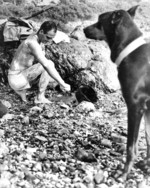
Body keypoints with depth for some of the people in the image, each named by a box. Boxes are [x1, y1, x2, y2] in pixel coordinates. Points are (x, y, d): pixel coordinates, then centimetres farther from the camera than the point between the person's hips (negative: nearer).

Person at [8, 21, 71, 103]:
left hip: (20, 75, 10)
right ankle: (40, 97, -10)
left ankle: (22, 89, 18)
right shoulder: (33, 43, -26)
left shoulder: (35, 36, 6)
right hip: (16, 80, -10)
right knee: (49, 64, -21)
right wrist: (63, 84, -31)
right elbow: (46, 65, -34)